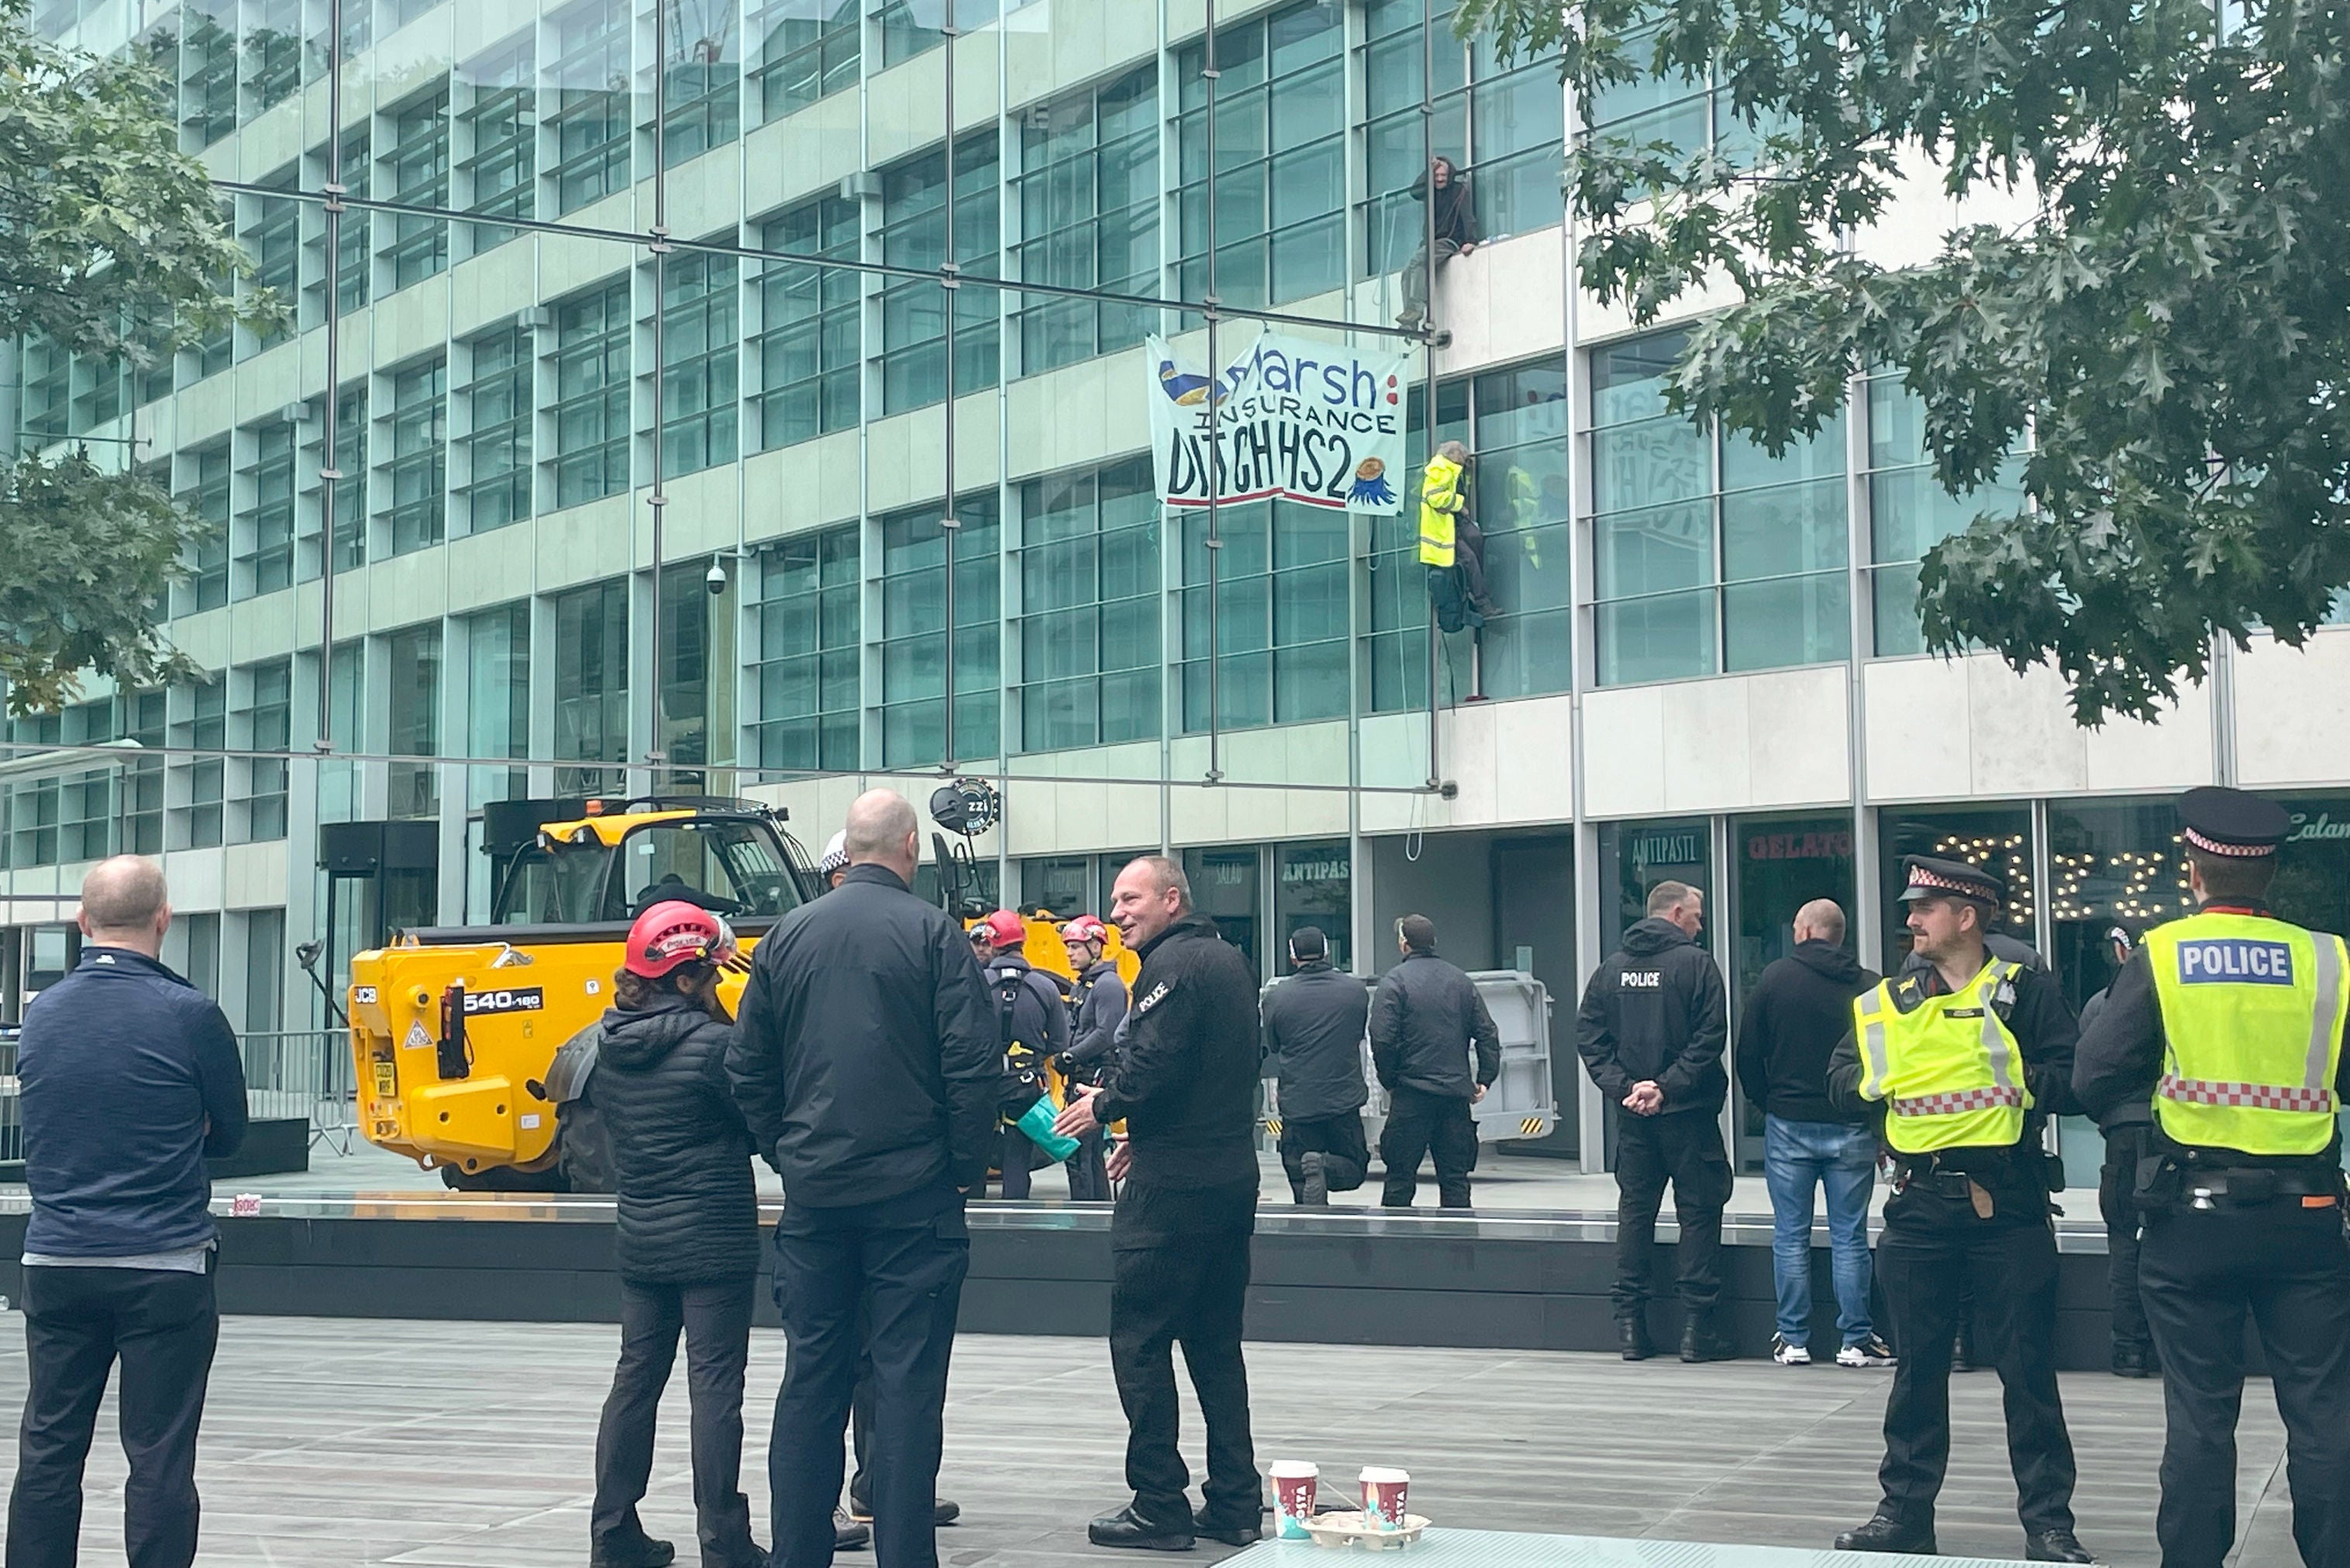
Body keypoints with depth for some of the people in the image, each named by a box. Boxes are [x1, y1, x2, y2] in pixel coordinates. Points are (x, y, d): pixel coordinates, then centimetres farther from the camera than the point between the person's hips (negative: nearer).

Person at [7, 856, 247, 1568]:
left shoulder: (40, 1014, 4)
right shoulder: (188, 1014, -10)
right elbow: (229, 1133, 3)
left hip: (55, 1263, 4)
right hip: (164, 1266, -4)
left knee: (48, 1451, 11)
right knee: (159, 1459, 0)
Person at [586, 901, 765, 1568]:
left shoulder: (612, 1044, 4)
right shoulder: (712, 1044, -16)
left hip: (640, 1238, 7)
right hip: (715, 1239, -6)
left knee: (636, 1376, 13)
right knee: (715, 1386, -2)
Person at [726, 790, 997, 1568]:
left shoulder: (788, 935, 7)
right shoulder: (932, 933, -6)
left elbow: (747, 1067, 10)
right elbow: (972, 1063, -11)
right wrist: (968, 1168, -1)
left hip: (813, 1192, 4)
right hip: (912, 1191, -4)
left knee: (812, 1377, 10)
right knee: (907, 1381, 0)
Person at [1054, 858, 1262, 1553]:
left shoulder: (1172, 966, -14)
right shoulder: (1232, 961, 15)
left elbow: (1154, 1065, -23)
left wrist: (1102, 1106, -4)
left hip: (1172, 1185, -9)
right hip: (1232, 1175, 9)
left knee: (1139, 1340, -2)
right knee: (1216, 1341, 15)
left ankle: (1160, 1507, 0)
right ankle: (1234, 1503, 16)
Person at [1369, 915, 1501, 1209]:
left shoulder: (1394, 981, -5)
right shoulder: (1461, 981, 11)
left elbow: (1382, 1039, -12)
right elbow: (1487, 1033, 9)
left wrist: (1389, 1082, -1)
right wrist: (1485, 1079, 10)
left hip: (1412, 1095, -4)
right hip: (1457, 1094, 4)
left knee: (1401, 1175, 0)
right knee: (1455, 1177, 7)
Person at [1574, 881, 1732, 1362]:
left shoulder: (1611, 969, 8)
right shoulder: (1696, 965, -7)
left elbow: (1589, 1038, 3)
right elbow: (1709, 1038, -16)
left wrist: (1623, 1087, -4)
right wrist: (1667, 1087, -14)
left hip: (1632, 1117, 5)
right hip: (1688, 1114, -5)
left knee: (1634, 1213, 11)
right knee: (1698, 1214, 2)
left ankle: (1630, 1325, 10)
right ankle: (1696, 1329, -1)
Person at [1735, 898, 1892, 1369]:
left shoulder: (1775, 977, -3)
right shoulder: (1872, 987, -1)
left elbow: (1747, 1053, 1)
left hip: (1789, 1123, -1)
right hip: (1852, 1128, 1)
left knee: (1790, 1236, 6)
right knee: (1850, 1237, 6)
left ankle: (1793, 1339, 8)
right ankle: (1856, 1339, 7)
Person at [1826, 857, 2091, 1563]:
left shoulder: (2024, 989, -2)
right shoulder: (1888, 1001, 11)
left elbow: (2072, 1080, -10)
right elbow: (1841, 1084, 9)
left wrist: (2013, 1083, -20)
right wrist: (1871, 1080, -9)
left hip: (2007, 1205, -4)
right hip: (1918, 1207, 4)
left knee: (2027, 1370, 2)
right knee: (1917, 1366, 11)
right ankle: (1905, 1511, 21)